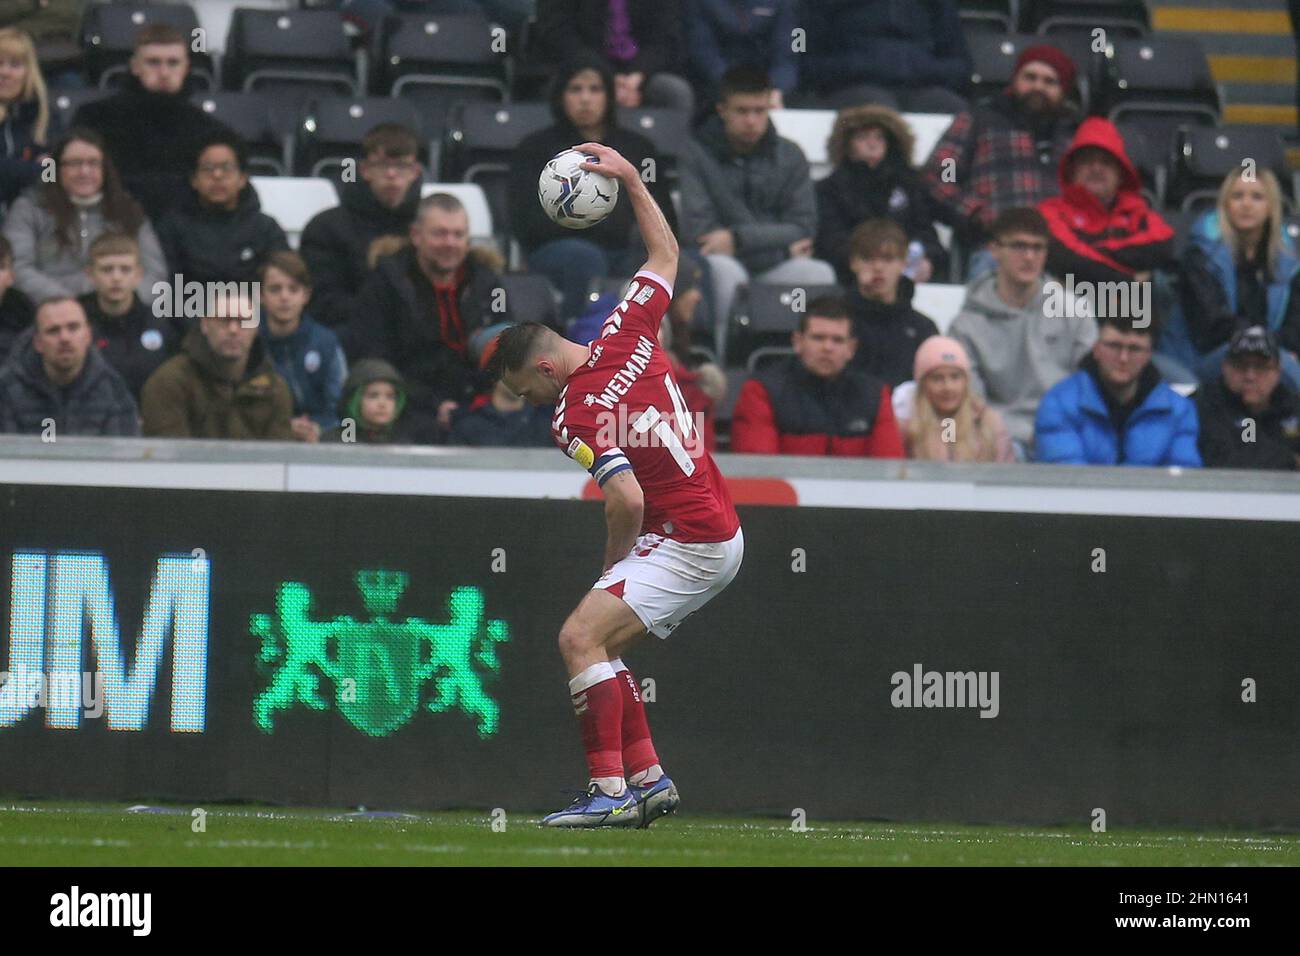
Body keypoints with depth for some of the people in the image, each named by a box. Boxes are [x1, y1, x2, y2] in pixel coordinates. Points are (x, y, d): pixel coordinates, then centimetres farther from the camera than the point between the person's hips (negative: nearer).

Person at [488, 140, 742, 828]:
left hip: (686, 543, -10)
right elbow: (666, 252, 20)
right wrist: (630, 179, 20)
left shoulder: (575, 415, -18)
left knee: (581, 638, -16)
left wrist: (613, 567, -8)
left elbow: (627, 499, -26)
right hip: (719, 534, 10)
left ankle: (610, 791, -21)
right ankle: (649, 780, 12)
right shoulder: (628, 335, 4)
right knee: (603, 645, 14)